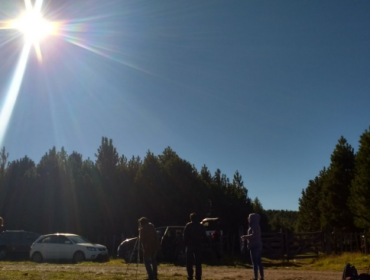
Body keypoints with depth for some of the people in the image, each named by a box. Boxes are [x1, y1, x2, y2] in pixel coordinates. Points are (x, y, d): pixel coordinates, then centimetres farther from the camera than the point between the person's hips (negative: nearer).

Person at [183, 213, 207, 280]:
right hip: (198, 246, 3)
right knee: (198, 263, 9)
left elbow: (185, 237, -8)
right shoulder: (200, 226, 4)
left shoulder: (188, 226, -4)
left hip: (190, 246, -3)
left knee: (189, 262, 3)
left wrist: (185, 244, 0)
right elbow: (204, 237, 5)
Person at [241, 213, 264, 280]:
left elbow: (254, 235, -24)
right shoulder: (255, 226, 17)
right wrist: (246, 238, 15)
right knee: (259, 262, 11)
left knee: (254, 262, -8)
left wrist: (245, 236, -14)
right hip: (258, 246, 10)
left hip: (254, 246, -10)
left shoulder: (254, 226, -13)